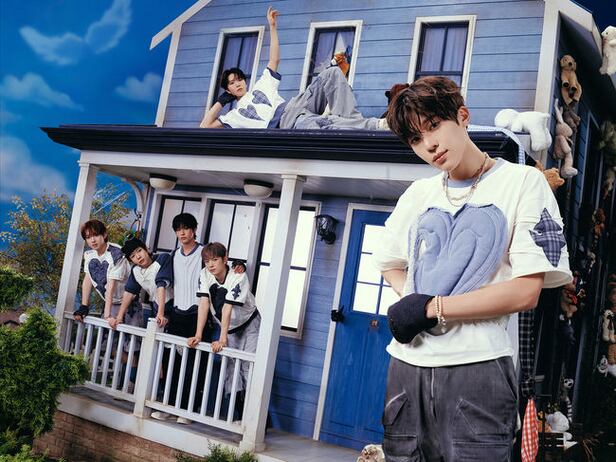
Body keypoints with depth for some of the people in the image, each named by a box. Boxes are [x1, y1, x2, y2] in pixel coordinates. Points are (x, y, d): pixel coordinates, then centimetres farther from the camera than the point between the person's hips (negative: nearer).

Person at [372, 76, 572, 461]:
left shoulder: (523, 182, -2)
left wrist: (431, 308, -10)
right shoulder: (418, 194, 15)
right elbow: (390, 265, 24)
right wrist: (409, 304, 1)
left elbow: (526, 292, -9)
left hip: (477, 366, -5)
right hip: (408, 362, 5)